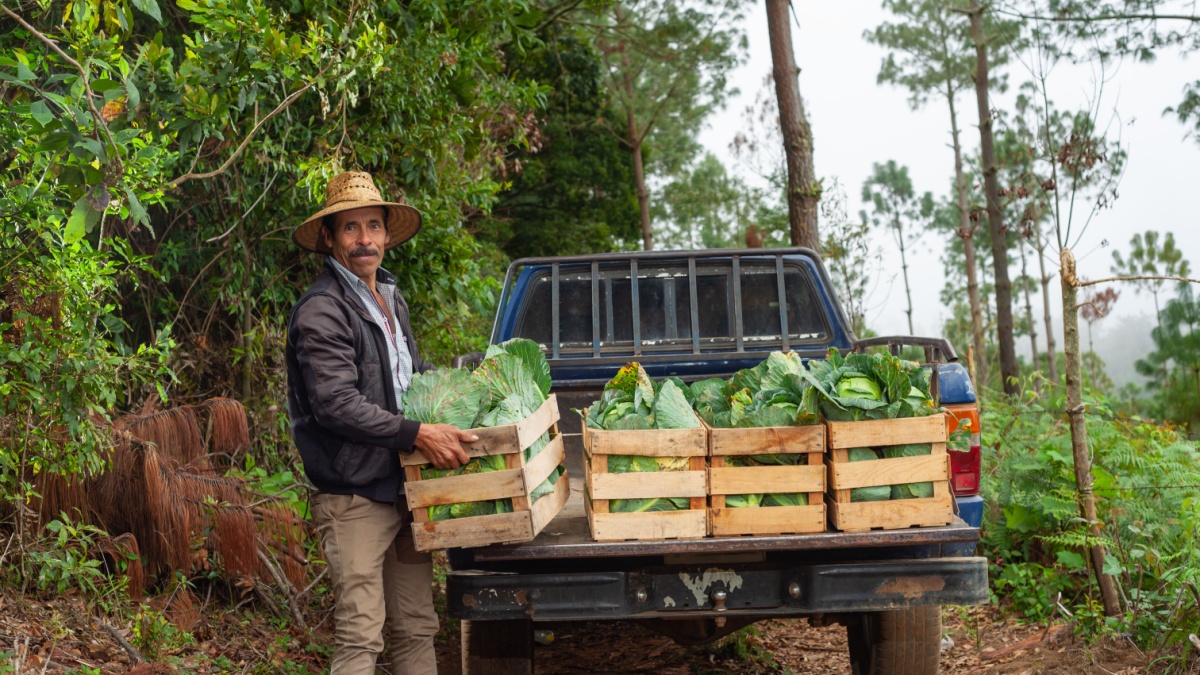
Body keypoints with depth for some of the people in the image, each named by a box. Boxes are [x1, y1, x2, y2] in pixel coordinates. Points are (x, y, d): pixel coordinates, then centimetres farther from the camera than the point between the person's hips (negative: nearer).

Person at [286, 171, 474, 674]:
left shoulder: (391, 300, 17)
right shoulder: (322, 310, -12)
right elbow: (336, 404, -21)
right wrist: (418, 434, -23)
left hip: (403, 490, 9)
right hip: (354, 496, -8)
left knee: (416, 631, 11)